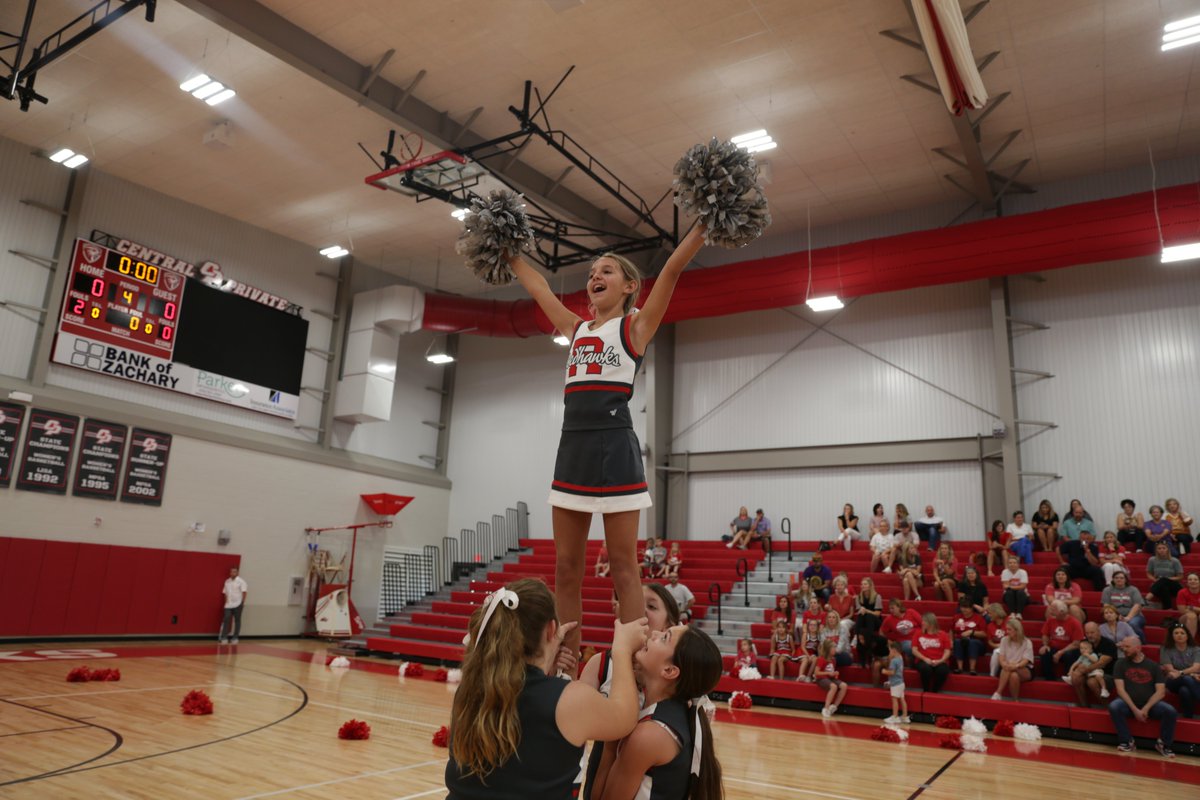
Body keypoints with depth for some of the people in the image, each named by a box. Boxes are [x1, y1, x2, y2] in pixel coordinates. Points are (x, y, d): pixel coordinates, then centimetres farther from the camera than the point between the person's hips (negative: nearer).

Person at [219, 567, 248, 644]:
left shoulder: (241, 581, -7)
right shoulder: (227, 581, 11)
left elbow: (244, 592, -9)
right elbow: (225, 592, 16)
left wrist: (243, 602, -13)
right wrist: (226, 601, 6)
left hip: (237, 604, -4)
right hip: (228, 605, 4)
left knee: (237, 621, 3)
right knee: (226, 620, -3)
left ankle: (235, 638, 8)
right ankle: (224, 638, -1)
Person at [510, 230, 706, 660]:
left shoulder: (636, 326, 6)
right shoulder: (576, 328, 21)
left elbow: (672, 269, -2)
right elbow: (538, 288, 32)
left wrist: (705, 223, -6)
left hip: (614, 446, -6)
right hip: (572, 446, 6)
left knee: (623, 566, -4)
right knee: (566, 568, 6)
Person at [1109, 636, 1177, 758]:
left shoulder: (1153, 666, 6)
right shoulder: (1121, 664, 3)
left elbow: (1161, 692, -2)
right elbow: (1120, 689, -5)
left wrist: (1146, 708, -16)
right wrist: (1135, 709, -16)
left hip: (1150, 704, 1)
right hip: (1128, 704, -1)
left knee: (1170, 711, -28)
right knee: (1114, 707, -33)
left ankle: (1163, 744, -3)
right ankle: (1127, 742, -13)